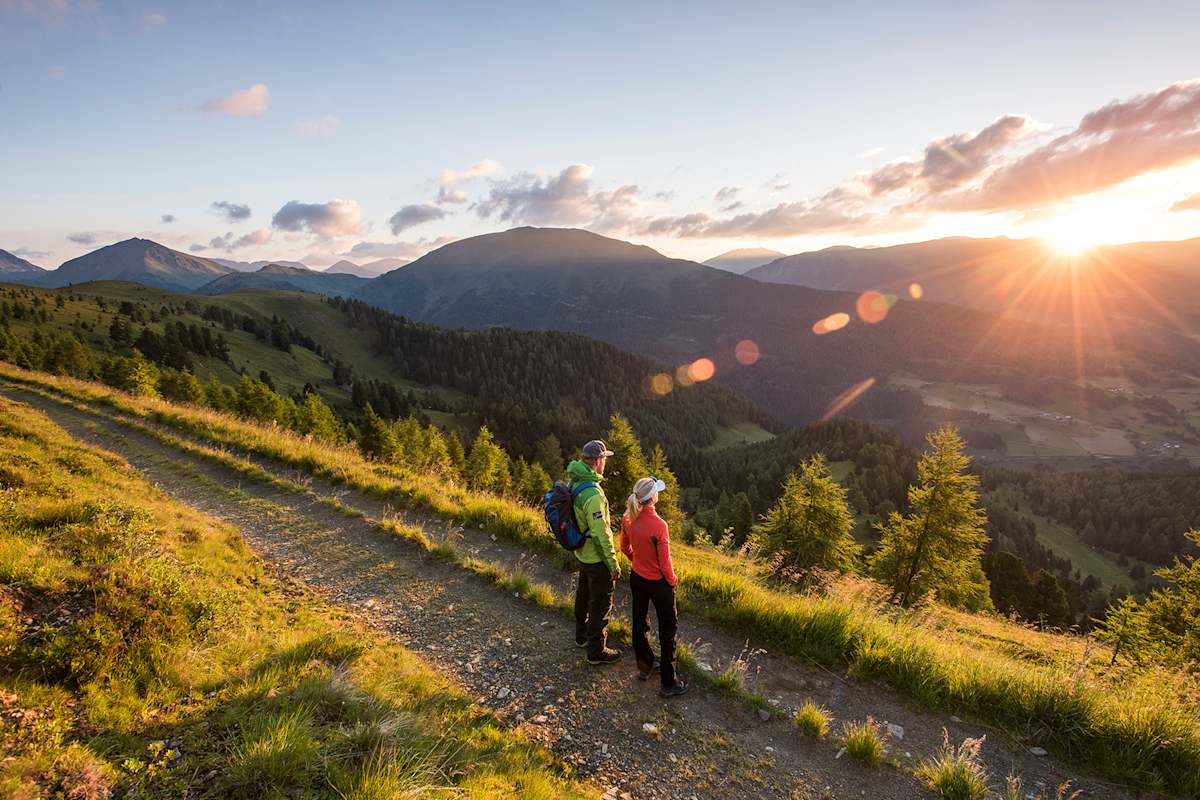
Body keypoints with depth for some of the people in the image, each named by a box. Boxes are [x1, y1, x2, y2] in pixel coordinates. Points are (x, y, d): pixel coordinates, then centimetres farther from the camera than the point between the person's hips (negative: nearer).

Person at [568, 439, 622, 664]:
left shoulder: (574, 483, -3)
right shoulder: (593, 495, -33)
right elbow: (600, 534, -28)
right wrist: (613, 564, -18)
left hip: (582, 553, 9)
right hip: (597, 558, -9)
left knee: (584, 595, 26)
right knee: (601, 604, 7)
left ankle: (582, 635, 46)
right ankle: (596, 650, 21)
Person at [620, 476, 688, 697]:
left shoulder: (627, 518, -12)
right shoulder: (659, 525, -31)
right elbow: (665, 562, -22)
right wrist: (672, 580, -3)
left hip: (636, 578, 6)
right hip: (658, 583, -6)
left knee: (639, 623, 22)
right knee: (668, 630, 10)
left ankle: (645, 666, 42)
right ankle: (669, 683, 20)